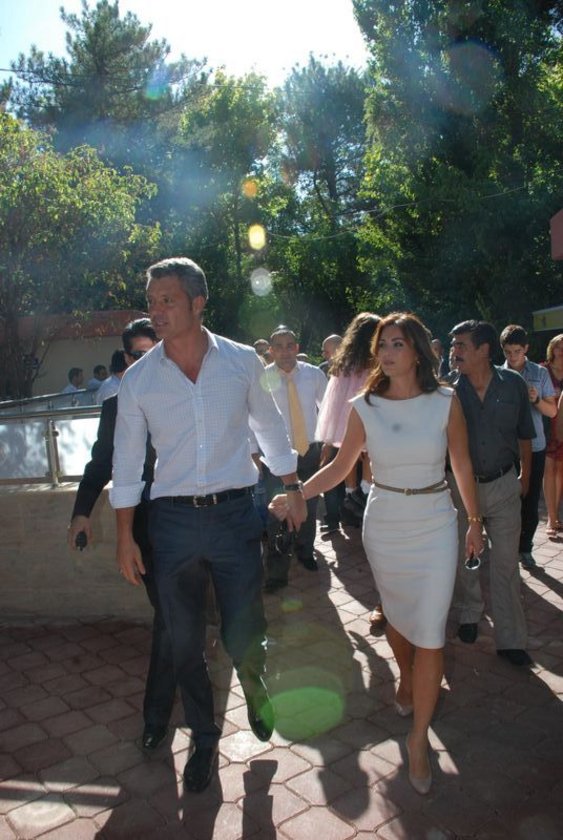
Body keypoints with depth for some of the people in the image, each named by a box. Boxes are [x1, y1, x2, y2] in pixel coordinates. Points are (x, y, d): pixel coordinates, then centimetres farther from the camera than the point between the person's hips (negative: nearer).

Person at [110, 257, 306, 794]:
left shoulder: (242, 362, -2)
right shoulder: (138, 379, -1)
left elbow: (270, 428, 11)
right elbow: (127, 460, 6)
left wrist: (292, 489, 13)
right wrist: (125, 536, 4)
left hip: (234, 513, -1)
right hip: (173, 521, 1)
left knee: (243, 637, 3)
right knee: (185, 644, 11)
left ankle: (256, 690, 40)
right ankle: (203, 739, 35)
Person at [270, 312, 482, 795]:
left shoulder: (446, 402, -7)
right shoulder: (364, 407, -4)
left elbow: (463, 467, 3)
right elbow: (341, 466, 1)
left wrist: (475, 521, 9)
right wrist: (296, 496, -10)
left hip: (435, 525, -1)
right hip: (384, 525, 2)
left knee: (430, 632, -2)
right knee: (396, 614, 18)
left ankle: (419, 737, 15)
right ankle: (406, 678, 49)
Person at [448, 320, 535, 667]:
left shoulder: (513, 384, -8)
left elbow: (524, 434, 4)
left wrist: (525, 477, 11)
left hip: (504, 484, 0)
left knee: (506, 563, 7)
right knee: (462, 558, 14)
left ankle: (510, 639, 19)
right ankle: (469, 614, 39)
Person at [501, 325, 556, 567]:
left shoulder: (540, 373, 2)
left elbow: (552, 411, 2)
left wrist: (537, 400, -17)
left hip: (534, 448, 1)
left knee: (530, 502, 7)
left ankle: (525, 547, 24)